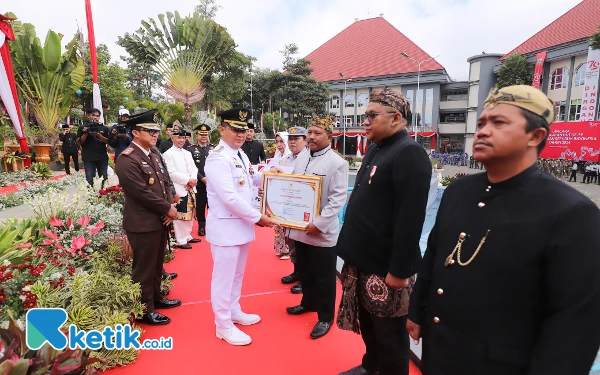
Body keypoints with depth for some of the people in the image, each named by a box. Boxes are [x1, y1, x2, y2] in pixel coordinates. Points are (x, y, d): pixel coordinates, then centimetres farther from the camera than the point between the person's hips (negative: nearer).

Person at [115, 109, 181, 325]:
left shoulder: (154, 155, 12)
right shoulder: (127, 160, -17)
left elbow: (165, 183, 13)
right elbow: (142, 193, -22)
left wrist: (170, 206, -4)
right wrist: (168, 208, -13)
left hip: (160, 220, 9)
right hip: (143, 223, -9)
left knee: (157, 264, 22)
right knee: (144, 268, 5)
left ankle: (156, 298, 39)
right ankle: (145, 311, 20)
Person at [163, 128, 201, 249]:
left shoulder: (188, 153, 17)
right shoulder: (168, 154, -6)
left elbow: (194, 168, 12)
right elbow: (172, 173, -14)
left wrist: (193, 180, -7)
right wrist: (187, 180, -15)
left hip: (191, 189, 7)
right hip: (179, 189, -7)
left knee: (190, 213, 14)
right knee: (180, 215, -4)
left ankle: (188, 236, 28)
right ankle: (181, 240, 6)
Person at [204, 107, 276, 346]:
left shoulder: (241, 156, 9)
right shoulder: (217, 159, -19)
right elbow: (230, 198, -25)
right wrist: (258, 217, -19)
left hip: (242, 225, 9)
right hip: (225, 227, -9)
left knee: (237, 274, 22)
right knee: (224, 277, 6)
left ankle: (234, 312, 40)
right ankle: (223, 325, 22)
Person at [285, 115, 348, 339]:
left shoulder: (337, 163, -11)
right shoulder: (301, 159, 8)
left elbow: (338, 198, -16)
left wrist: (319, 223, -20)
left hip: (322, 232, -6)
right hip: (299, 227, 6)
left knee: (324, 278, 8)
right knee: (305, 271, 22)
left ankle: (325, 317, 26)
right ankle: (308, 303, 43)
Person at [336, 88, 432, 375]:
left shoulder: (409, 153, -17)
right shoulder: (375, 150, 11)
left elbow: (410, 218, -23)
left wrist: (398, 271, -21)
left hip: (386, 268, -8)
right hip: (363, 261, 9)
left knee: (389, 336, 12)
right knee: (368, 325, 24)